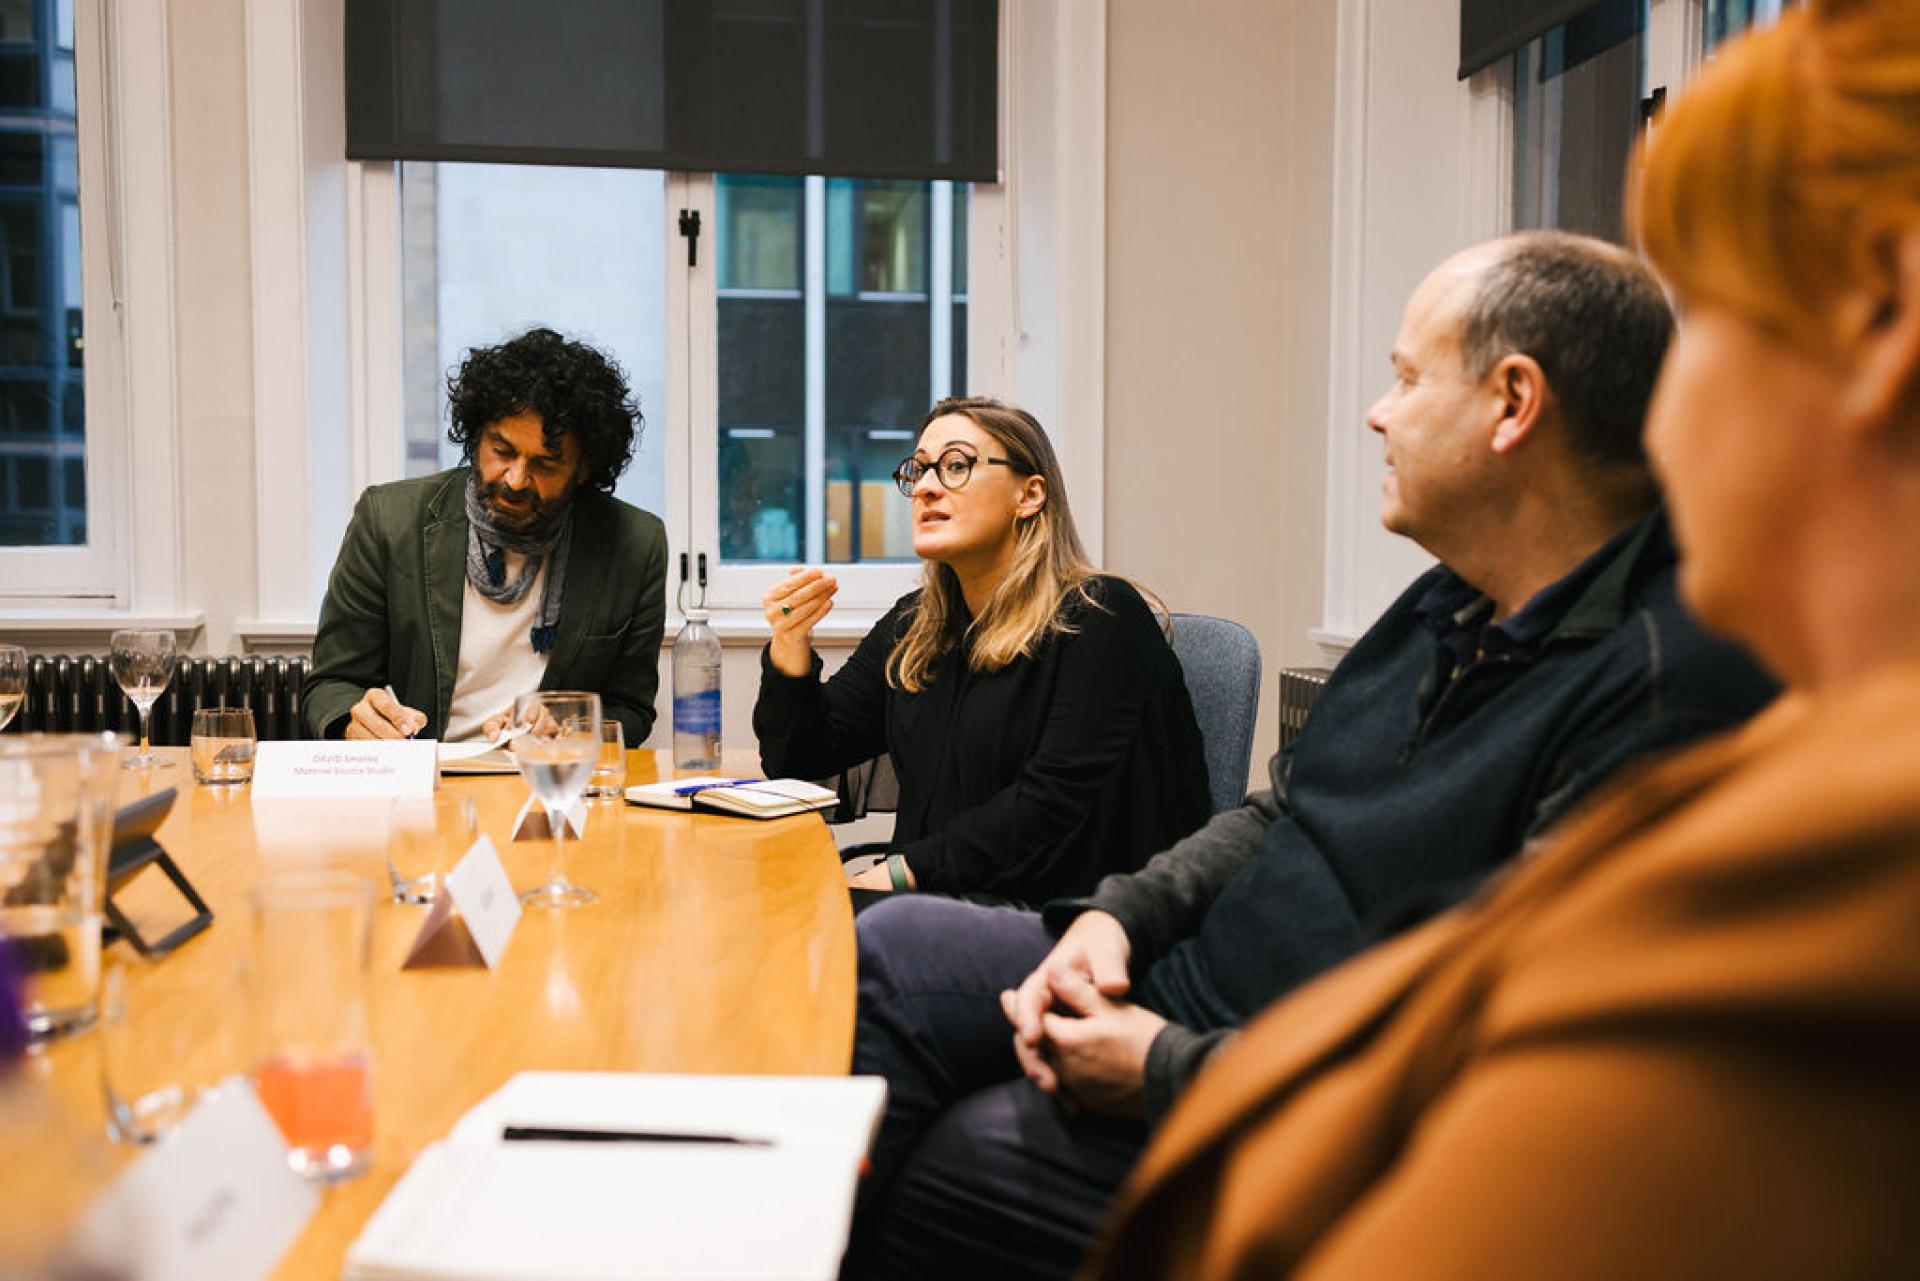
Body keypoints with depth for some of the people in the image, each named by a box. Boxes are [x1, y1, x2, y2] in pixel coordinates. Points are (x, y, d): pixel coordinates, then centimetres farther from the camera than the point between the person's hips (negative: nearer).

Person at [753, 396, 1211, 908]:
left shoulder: (1103, 616, -8)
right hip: (938, 905, 6)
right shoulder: (913, 626, 13)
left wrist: (901, 872, -18)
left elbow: (1052, 803, -17)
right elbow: (800, 759, 14)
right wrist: (790, 651, -5)